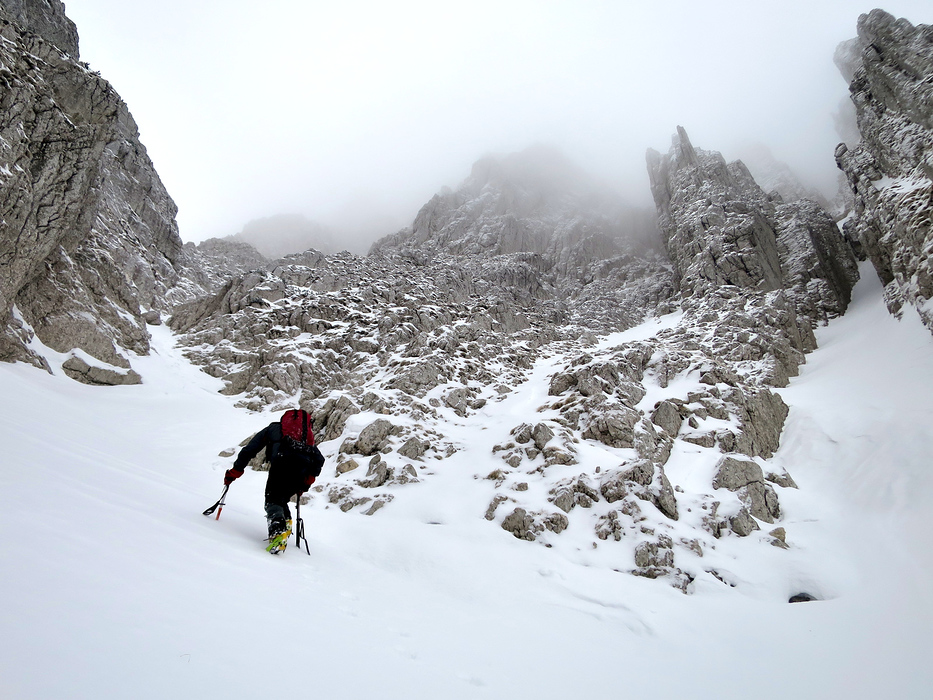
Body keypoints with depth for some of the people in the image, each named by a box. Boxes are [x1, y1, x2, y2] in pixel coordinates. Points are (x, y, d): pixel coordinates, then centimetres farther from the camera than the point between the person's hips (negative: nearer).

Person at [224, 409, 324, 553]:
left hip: (282, 462, -3)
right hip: (303, 469, 3)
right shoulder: (308, 435, 39)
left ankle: (278, 531, -29)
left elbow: (249, 450, 29)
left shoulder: (273, 428, 34)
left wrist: (234, 472, 35)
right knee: (281, 500, 23)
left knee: (272, 501, -3)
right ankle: (286, 525, 3)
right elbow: (319, 459, 26)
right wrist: (307, 482, 28)